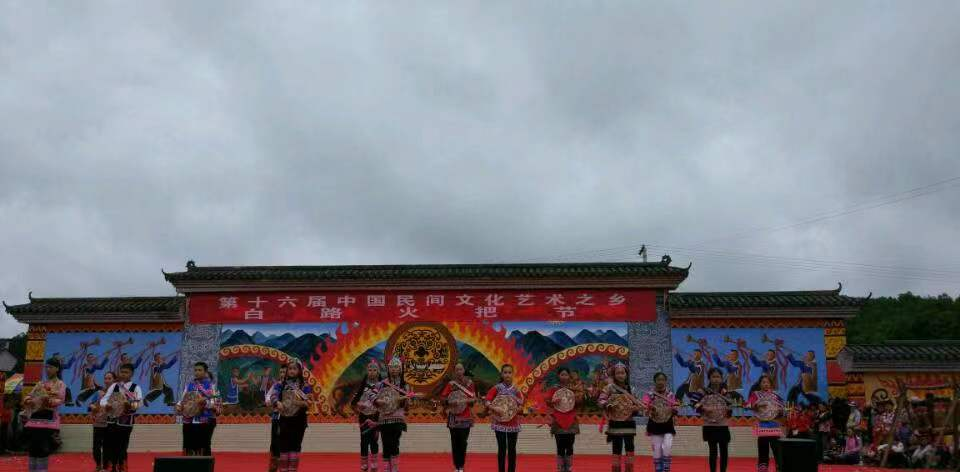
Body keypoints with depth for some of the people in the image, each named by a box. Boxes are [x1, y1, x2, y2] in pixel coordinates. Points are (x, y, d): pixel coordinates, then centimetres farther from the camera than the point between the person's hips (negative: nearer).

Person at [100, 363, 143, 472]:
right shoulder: (114, 386, 8)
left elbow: (139, 403, -13)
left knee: (122, 447, 1)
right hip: (112, 420, 3)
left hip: (126, 421, -3)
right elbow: (103, 399, 2)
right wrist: (106, 404, -21)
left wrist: (130, 405, -34)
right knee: (111, 446, 6)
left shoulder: (136, 387, -2)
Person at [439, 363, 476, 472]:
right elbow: (442, 397, 0)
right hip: (454, 417, 0)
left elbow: (474, 398, 4)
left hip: (466, 417, 0)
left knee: (463, 442, 1)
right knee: (455, 442, 2)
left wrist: (468, 400, -15)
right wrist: (449, 401, -17)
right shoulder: (451, 383, 0)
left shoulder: (470, 383, 3)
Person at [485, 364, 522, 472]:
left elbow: (521, 405, 3)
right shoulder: (497, 388, -4)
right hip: (500, 423, -2)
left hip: (513, 423, 2)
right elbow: (486, 400, -9)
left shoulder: (516, 389, 1)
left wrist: (518, 409, -18)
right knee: (502, 448, 2)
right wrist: (494, 408, -25)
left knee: (512, 449, 6)